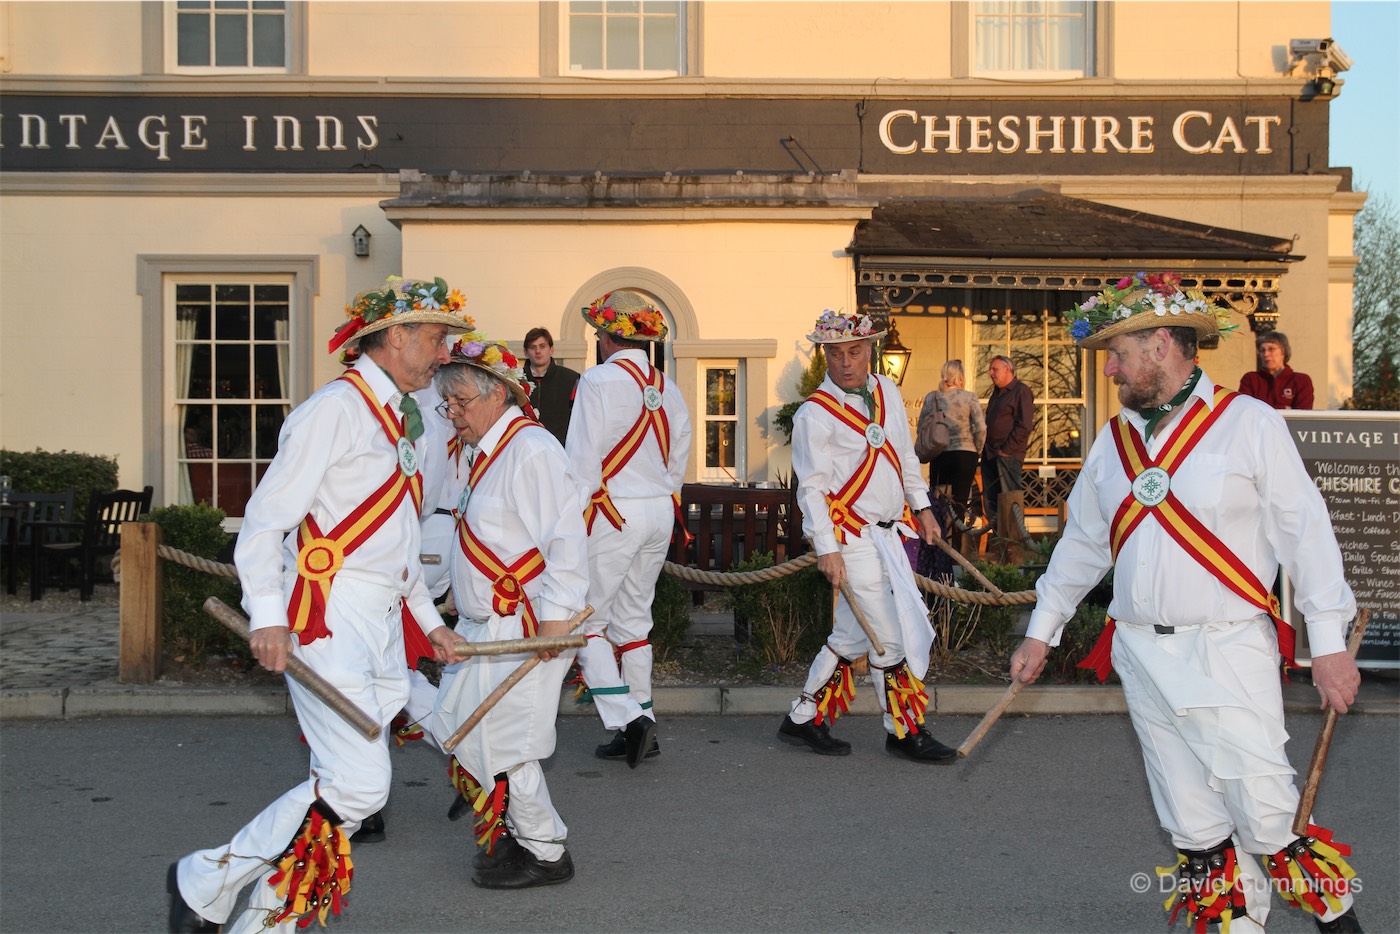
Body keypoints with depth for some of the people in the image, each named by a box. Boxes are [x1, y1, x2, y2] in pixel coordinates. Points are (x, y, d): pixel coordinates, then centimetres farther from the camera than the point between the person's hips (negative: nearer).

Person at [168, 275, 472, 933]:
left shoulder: (404, 422, 21)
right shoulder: (336, 408, -8)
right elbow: (266, 516, -12)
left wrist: (429, 621, 26)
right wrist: (267, 614, -20)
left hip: (385, 624, 9)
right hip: (329, 616, -9)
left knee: (349, 785, 8)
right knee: (356, 785, -15)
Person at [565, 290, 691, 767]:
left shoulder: (599, 380, -11)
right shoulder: (667, 388, 9)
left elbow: (582, 463, -14)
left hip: (612, 513, -7)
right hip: (660, 513, 7)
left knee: (585, 620, 2)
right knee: (633, 620, 14)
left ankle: (627, 719, -10)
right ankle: (641, 728, 17)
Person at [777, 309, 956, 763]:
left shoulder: (887, 391, 9)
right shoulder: (814, 413, -11)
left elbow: (905, 455, 20)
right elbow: (811, 487, -12)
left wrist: (921, 506, 19)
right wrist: (826, 549, -17)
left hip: (890, 533, 7)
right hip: (853, 538, -7)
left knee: (852, 635, 11)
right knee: (891, 635, -4)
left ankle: (804, 720, 23)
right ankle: (904, 732, 12)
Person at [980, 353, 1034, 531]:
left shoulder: (1021, 391, -7)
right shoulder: (997, 392, 21)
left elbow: (1025, 425, -15)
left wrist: (1006, 450, -15)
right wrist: (986, 449, 15)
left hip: (1008, 456, -9)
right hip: (990, 455, 9)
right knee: (990, 503, 9)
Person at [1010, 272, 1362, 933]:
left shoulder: (1249, 423, -3)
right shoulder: (1114, 440, 12)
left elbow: (1305, 533, -5)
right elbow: (1080, 542, 20)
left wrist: (1328, 642, -8)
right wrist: (1041, 630, 21)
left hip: (1228, 652, -5)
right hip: (1142, 656, 5)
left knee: (1266, 815, -5)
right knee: (1194, 827, 9)